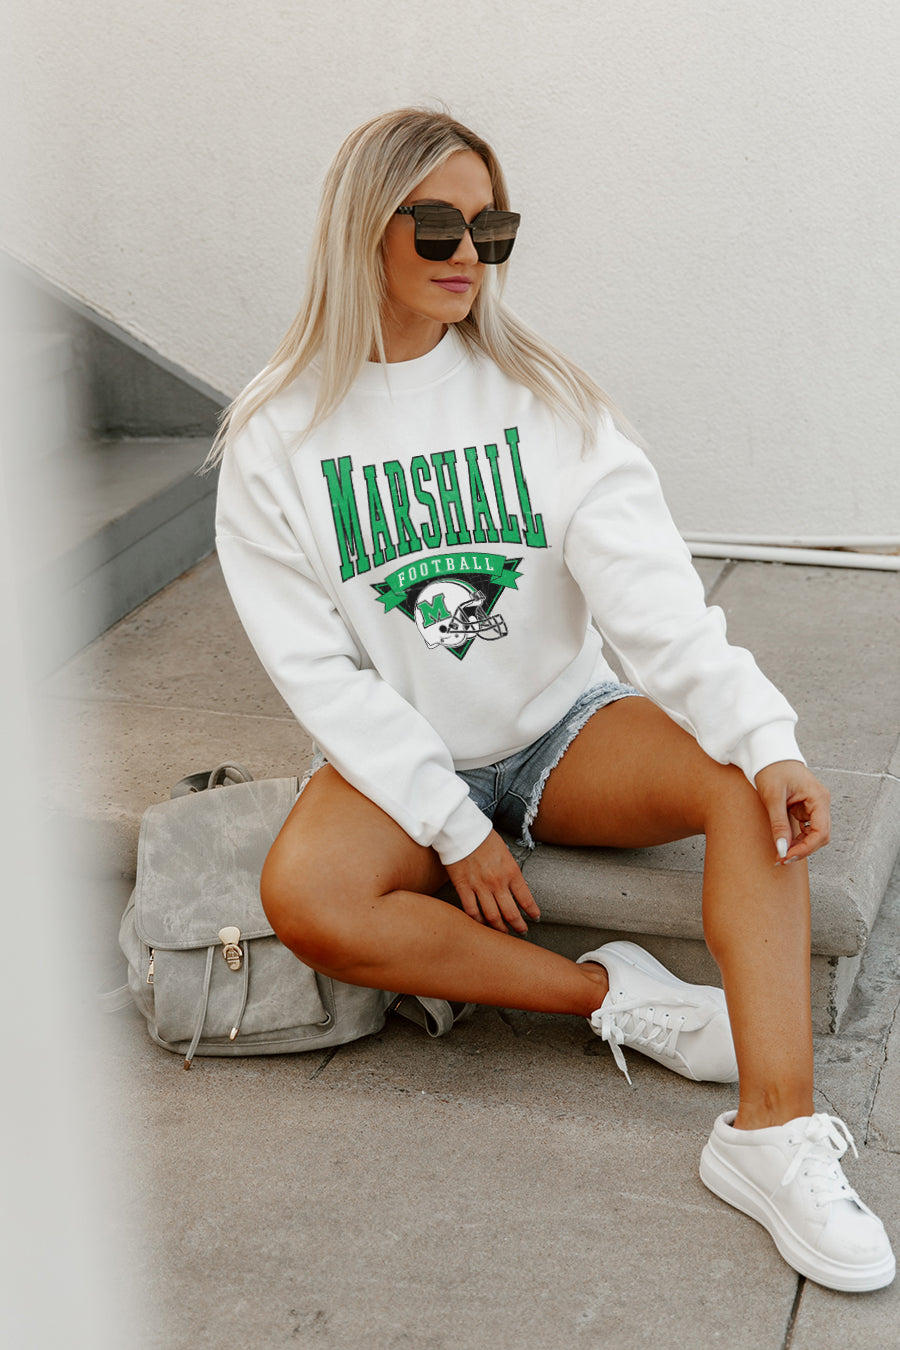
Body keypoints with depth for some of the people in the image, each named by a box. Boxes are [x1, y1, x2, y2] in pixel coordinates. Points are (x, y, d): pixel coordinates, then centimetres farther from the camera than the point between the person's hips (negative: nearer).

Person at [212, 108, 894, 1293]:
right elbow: (315, 664, -8)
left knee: (746, 782, -26)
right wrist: (453, 825, -16)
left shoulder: (544, 394, -4)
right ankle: (622, 998, -18)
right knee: (304, 900, -32)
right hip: (399, 753, -1)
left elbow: (649, 585, -16)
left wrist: (765, 735, -32)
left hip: (561, 727, 1)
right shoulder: (280, 430, -6)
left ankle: (774, 1129, -32)